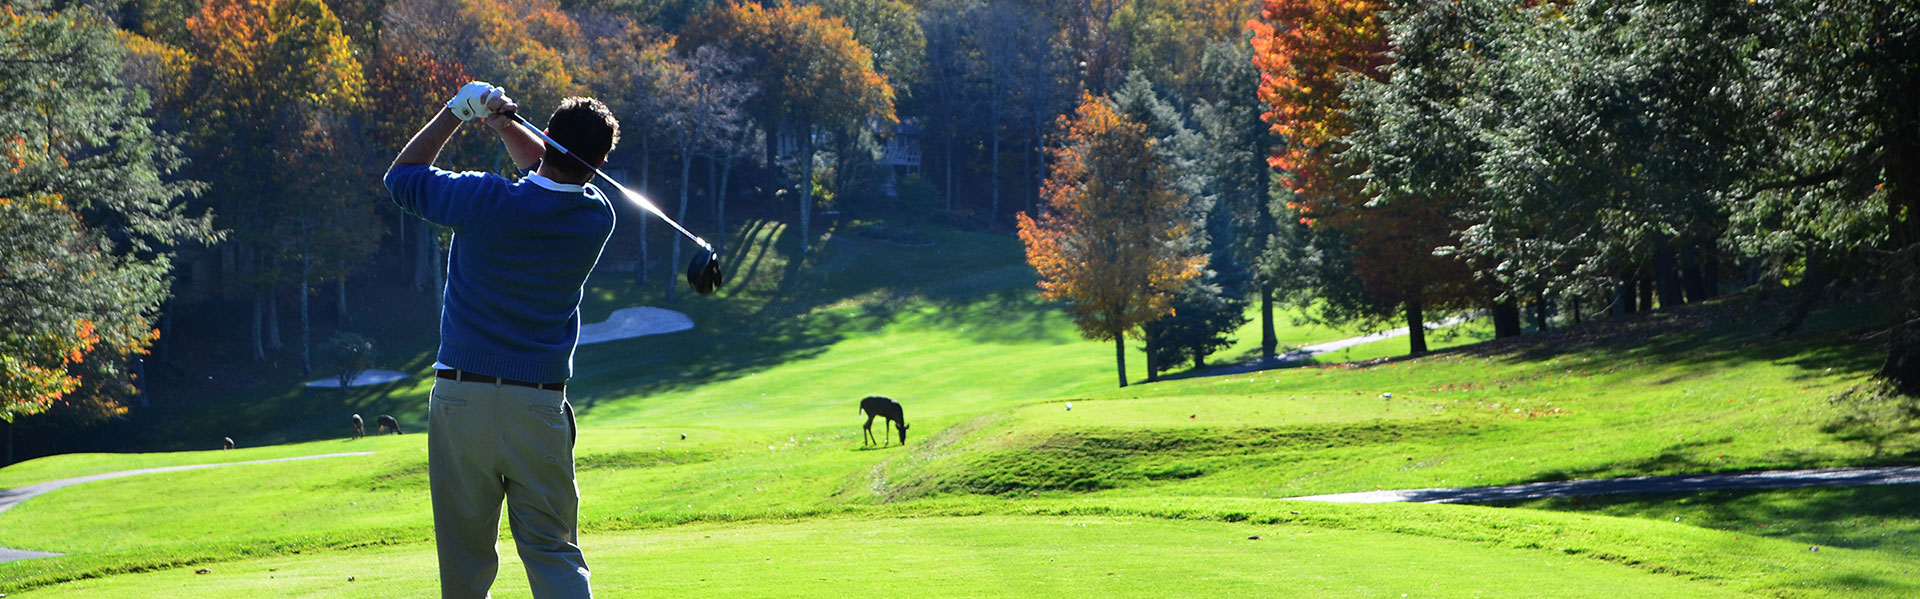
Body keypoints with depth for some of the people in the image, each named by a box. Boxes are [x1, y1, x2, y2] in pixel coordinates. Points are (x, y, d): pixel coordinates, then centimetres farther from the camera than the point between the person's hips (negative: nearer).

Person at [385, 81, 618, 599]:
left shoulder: (486, 202, -11)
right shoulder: (597, 217, 0)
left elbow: (402, 176, 8)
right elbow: (556, 177, 25)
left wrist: (456, 112, 14)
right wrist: (505, 127, 18)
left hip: (462, 400, -2)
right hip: (540, 405, 2)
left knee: (464, 557, 6)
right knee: (554, 552, 3)